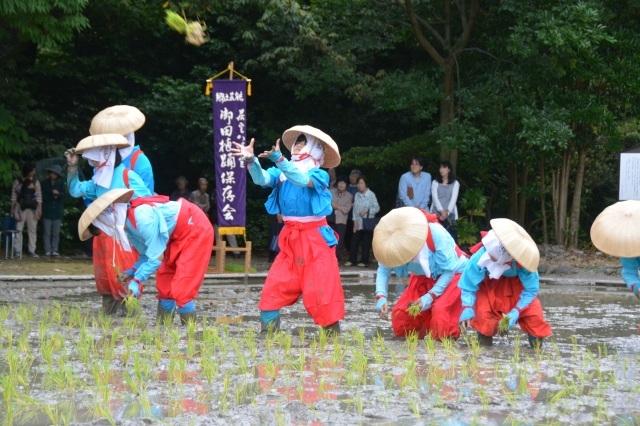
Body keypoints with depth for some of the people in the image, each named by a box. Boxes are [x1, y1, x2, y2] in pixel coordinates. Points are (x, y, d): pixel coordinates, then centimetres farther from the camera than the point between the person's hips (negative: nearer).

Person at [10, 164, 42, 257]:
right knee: (18, 229, -4)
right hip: (20, 207, -2)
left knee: (33, 230, 1)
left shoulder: (36, 183, 9)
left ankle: (31, 250, 4)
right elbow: (13, 196, 5)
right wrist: (12, 209, 0)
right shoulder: (17, 182, 4)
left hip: (32, 209, 2)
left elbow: (39, 196, 6)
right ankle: (17, 250, -2)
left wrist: (40, 209, -2)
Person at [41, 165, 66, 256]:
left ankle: (54, 250, 4)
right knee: (47, 232, -3)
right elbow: (43, 196, 0)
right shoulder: (45, 183, 5)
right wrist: (53, 197, -7)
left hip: (57, 211, 1)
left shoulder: (61, 184, 8)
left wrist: (58, 193, -21)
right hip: (47, 211, -1)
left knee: (56, 233, 0)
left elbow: (64, 195, -3)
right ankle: (47, 250, -1)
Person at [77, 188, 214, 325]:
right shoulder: (128, 227, 0)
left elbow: (157, 256, -26)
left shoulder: (142, 217, -30)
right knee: (164, 284, 9)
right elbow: (148, 254, 7)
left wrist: (137, 280, -23)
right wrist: (131, 272, -8)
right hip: (178, 235, 10)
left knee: (181, 288, -14)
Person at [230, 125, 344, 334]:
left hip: (315, 238, -4)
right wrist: (251, 160, -31)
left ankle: (332, 331, 6)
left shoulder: (319, 175, -6)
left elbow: (301, 180, -27)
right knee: (275, 285, -2)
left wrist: (279, 159, -38)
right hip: (290, 238, 4)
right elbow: (262, 179, -12)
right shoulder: (281, 173, 6)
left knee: (321, 289, -5)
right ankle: (268, 328, 5)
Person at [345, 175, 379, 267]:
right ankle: (352, 260, 11)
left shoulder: (371, 195, -7)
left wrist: (367, 211, -16)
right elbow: (354, 209, 8)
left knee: (366, 242, 1)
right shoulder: (357, 195, 8)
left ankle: (364, 261, 8)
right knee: (354, 241, 4)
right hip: (358, 223, 4)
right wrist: (355, 222, 1)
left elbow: (377, 208, -5)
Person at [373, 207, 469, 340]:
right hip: (423, 278, 5)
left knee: (440, 310, -30)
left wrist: (430, 296, -31)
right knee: (399, 316, -7)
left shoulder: (436, 234, -36)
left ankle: (446, 340, 0)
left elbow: (449, 270, -25)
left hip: (453, 274, -5)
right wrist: (381, 296, -31)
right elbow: (383, 269, -13)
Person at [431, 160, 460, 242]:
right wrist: (441, 211, -15)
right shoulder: (435, 182, 10)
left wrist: (447, 212, -14)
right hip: (436, 213, 1)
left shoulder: (455, 183, 9)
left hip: (450, 214, -1)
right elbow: (434, 197, -1)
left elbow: (454, 199, 0)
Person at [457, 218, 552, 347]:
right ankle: (484, 344, 0)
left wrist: (516, 312, -32)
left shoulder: (522, 263, -36)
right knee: (483, 314, -25)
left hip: (516, 286, 1)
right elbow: (469, 286, -22)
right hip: (489, 286, 0)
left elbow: (530, 290, -22)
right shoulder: (479, 259, -36)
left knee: (533, 311, -17)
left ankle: (537, 344, 7)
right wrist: (467, 310, -35)